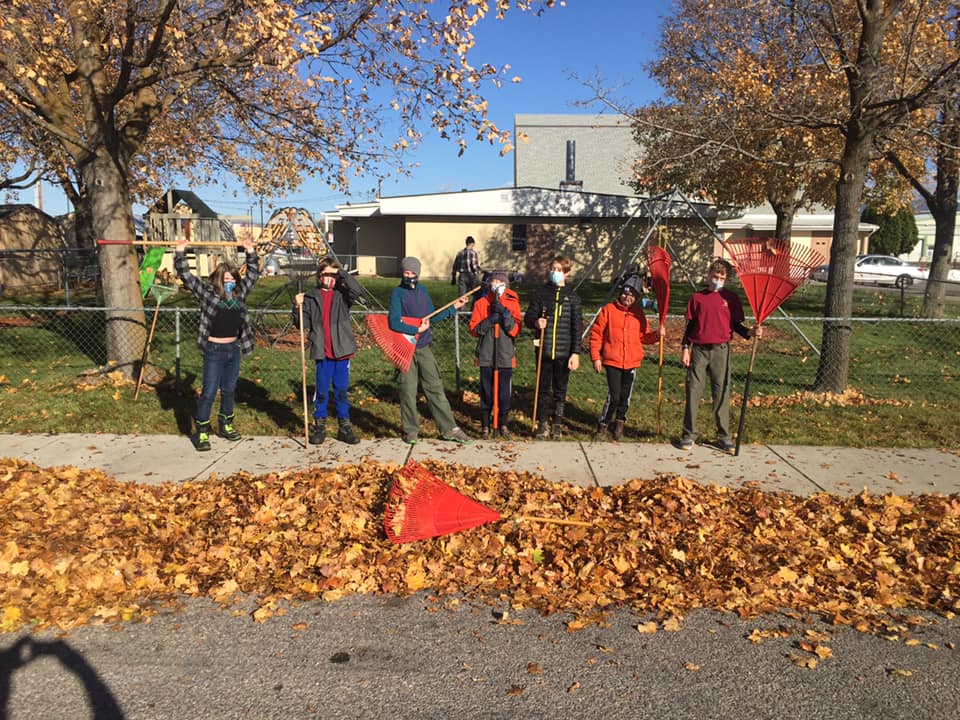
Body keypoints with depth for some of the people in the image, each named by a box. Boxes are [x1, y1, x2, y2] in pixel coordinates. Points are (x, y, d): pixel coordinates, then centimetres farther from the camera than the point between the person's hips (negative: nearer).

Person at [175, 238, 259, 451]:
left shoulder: (240, 293, 7)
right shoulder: (207, 292, -4)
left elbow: (253, 274, 18)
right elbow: (185, 275, -8)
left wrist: (251, 252, 16)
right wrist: (180, 252, -12)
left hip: (234, 348, 5)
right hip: (214, 350, -5)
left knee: (229, 390, 16)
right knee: (209, 392, -3)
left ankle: (225, 425, 31)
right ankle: (201, 432, 7)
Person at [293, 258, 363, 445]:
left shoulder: (342, 294, 2)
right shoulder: (311, 297, 5)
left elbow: (358, 290, -21)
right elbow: (302, 325, 3)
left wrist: (341, 273, -18)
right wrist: (298, 307, -12)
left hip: (341, 351, 0)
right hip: (321, 353, 1)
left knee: (342, 391, 9)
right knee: (321, 391, 9)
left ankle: (345, 427, 18)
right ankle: (319, 426, 20)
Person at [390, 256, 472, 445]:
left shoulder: (423, 291, 10)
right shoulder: (397, 293, -7)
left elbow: (432, 317, 15)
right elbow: (394, 323, -16)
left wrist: (454, 307, 14)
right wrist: (417, 329, -15)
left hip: (424, 347, 4)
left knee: (435, 388, 5)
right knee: (408, 390, 4)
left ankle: (449, 429, 9)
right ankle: (411, 430, 18)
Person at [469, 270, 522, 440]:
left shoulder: (513, 303, 4)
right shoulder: (481, 303, 4)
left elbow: (516, 330, -5)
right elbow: (474, 329, 0)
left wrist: (505, 314, -17)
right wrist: (489, 320, -16)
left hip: (505, 355, 0)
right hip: (486, 355, 0)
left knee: (504, 392, 4)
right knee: (486, 392, 3)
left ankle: (503, 425, 20)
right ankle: (485, 426, 16)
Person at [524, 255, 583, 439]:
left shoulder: (573, 298, 2)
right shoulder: (541, 293, 6)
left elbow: (577, 327, 0)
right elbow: (528, 318, 8)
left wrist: (576, 353, -7)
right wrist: (536, 322, -16)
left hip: (564, 352, -1)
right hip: (543, 350, 1)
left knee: (560, 390, 9)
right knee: (543, 389, 8)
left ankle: (558, 425, 21)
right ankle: (542, 423, 19)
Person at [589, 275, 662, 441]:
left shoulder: (638, 313, 7)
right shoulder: (608, 309, -4)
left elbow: (644, 336, 12)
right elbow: (596, 334, -2)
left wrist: (656, 334, -9)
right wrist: (596, 357, -6)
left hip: (632, 362, 3)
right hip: (612, 361, -3)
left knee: (625, 396, 11)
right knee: (614, 396, -8)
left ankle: (619, 423, 33)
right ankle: (603, 426, 11)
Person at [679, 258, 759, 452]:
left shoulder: (731, 299, 6)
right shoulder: (697, 297, 7)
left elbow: (735, 325, 10)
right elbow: (690, 325, 9)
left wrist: (749, 332, -9)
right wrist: (685, 349, 3)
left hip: (721, 350, 0)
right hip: (698, 350, 0)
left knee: (722, 392, 2)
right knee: (693, 391, 1)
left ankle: (724, 436, 11)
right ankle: (689, 434, 10)